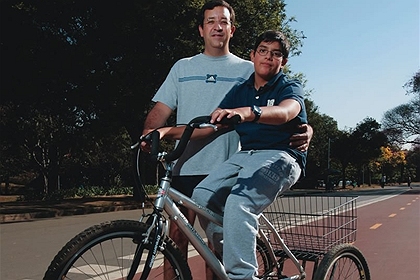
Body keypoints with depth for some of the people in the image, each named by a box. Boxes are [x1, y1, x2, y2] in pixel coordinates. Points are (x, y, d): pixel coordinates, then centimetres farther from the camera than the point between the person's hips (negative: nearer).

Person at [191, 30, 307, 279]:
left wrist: (249, 112, -44)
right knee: (203, 195, -18)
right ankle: (231, 257, -3)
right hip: (245, 155, 5)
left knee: (238, 203, -30)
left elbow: (285, 112, -23)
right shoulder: (240, 91, 16)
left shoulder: (291, 88, 2)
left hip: (280, 157, -5)